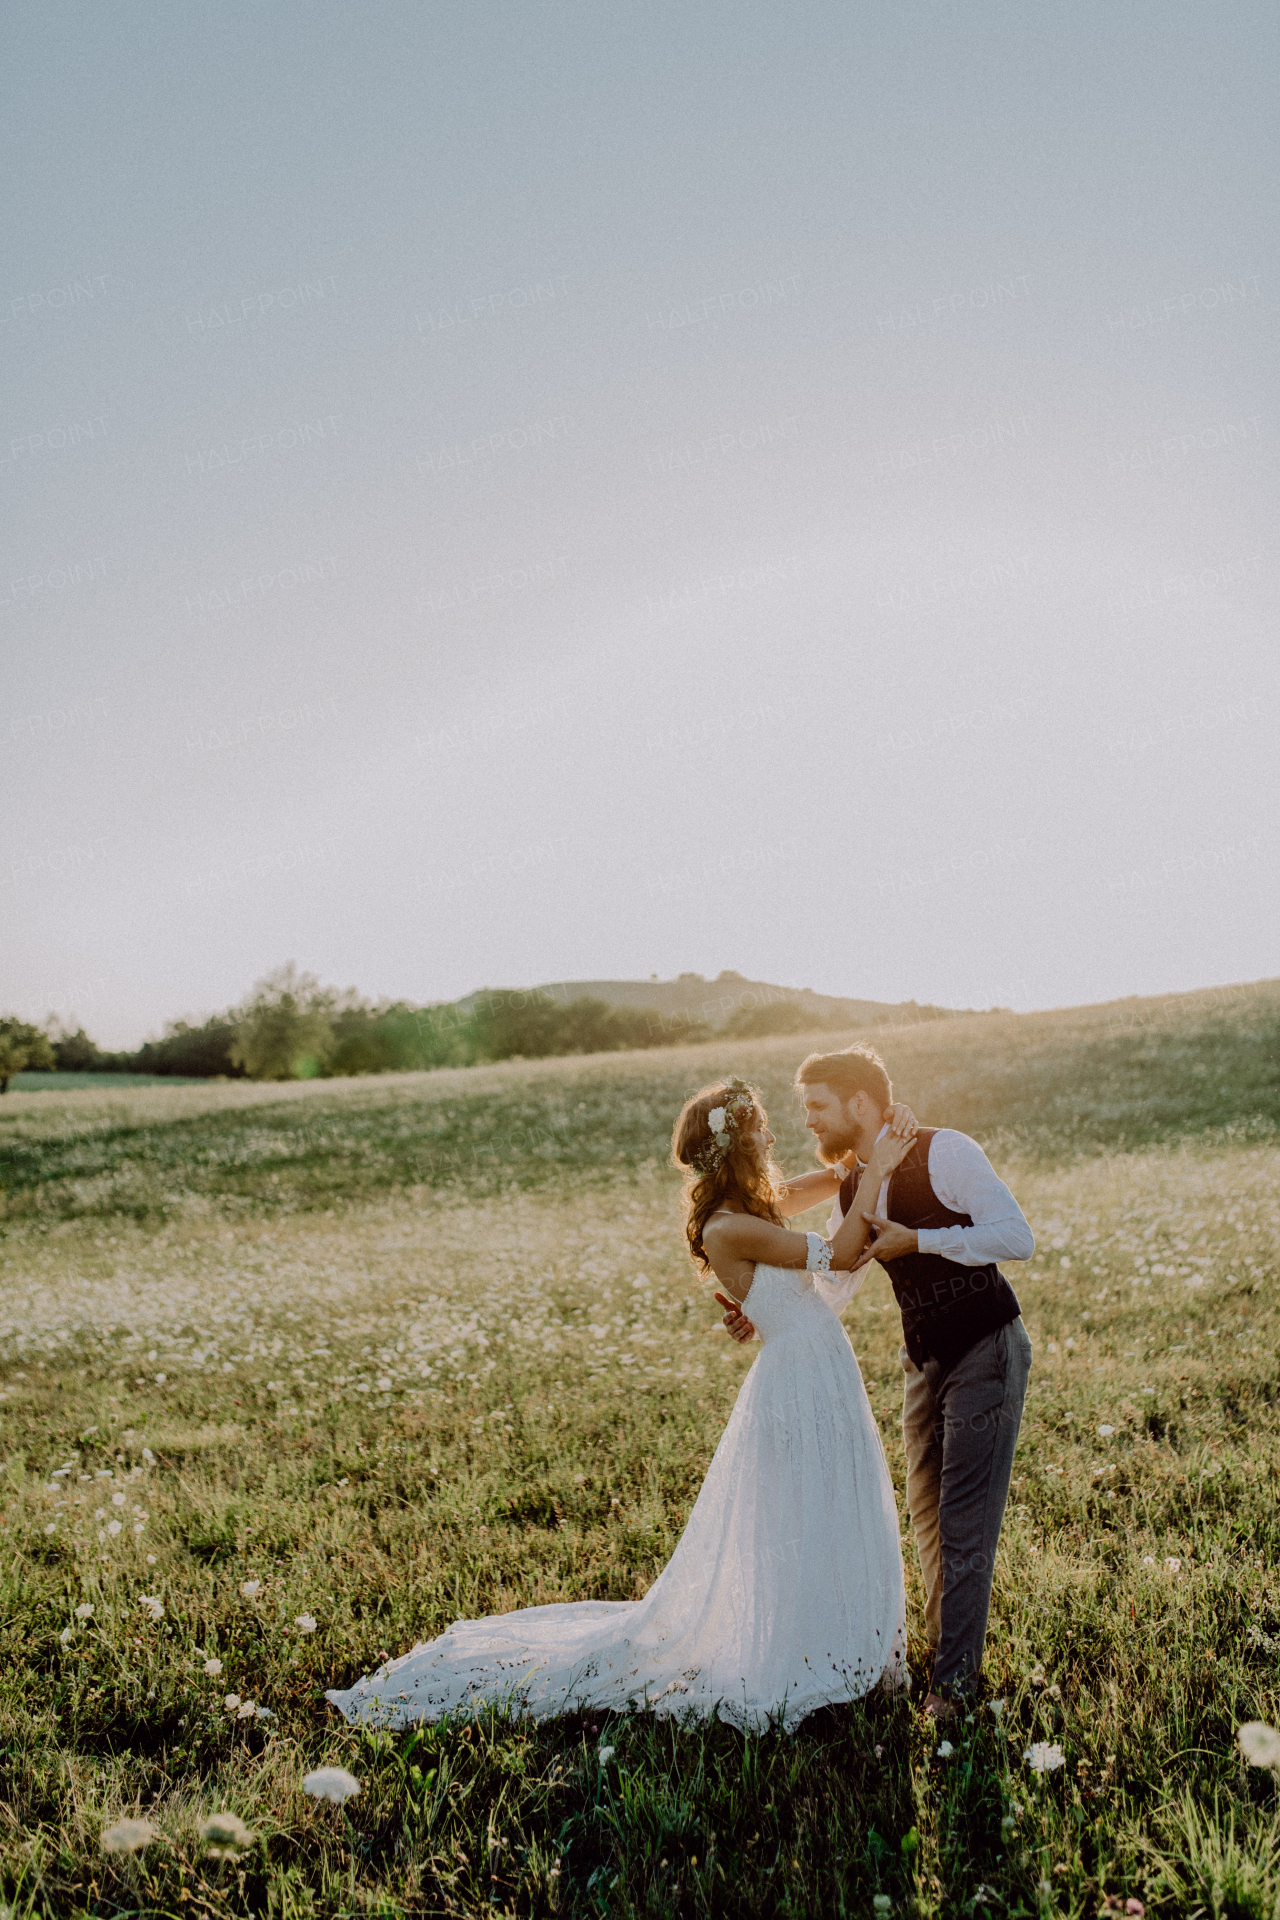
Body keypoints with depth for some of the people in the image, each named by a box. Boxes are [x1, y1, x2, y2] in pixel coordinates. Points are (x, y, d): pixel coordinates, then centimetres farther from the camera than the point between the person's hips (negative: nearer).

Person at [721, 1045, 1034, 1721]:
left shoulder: (945, 1152, -18)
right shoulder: (850, 1189, 4)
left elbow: (1017, 1237, -22)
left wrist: (917, 1239, -25)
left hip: (985, 1353, -7)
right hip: (925, 1360, 7)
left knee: (965, 1518, -4)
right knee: (926, 1512, 15)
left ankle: (956, 1674, 8)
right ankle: (943, 1644, 33)